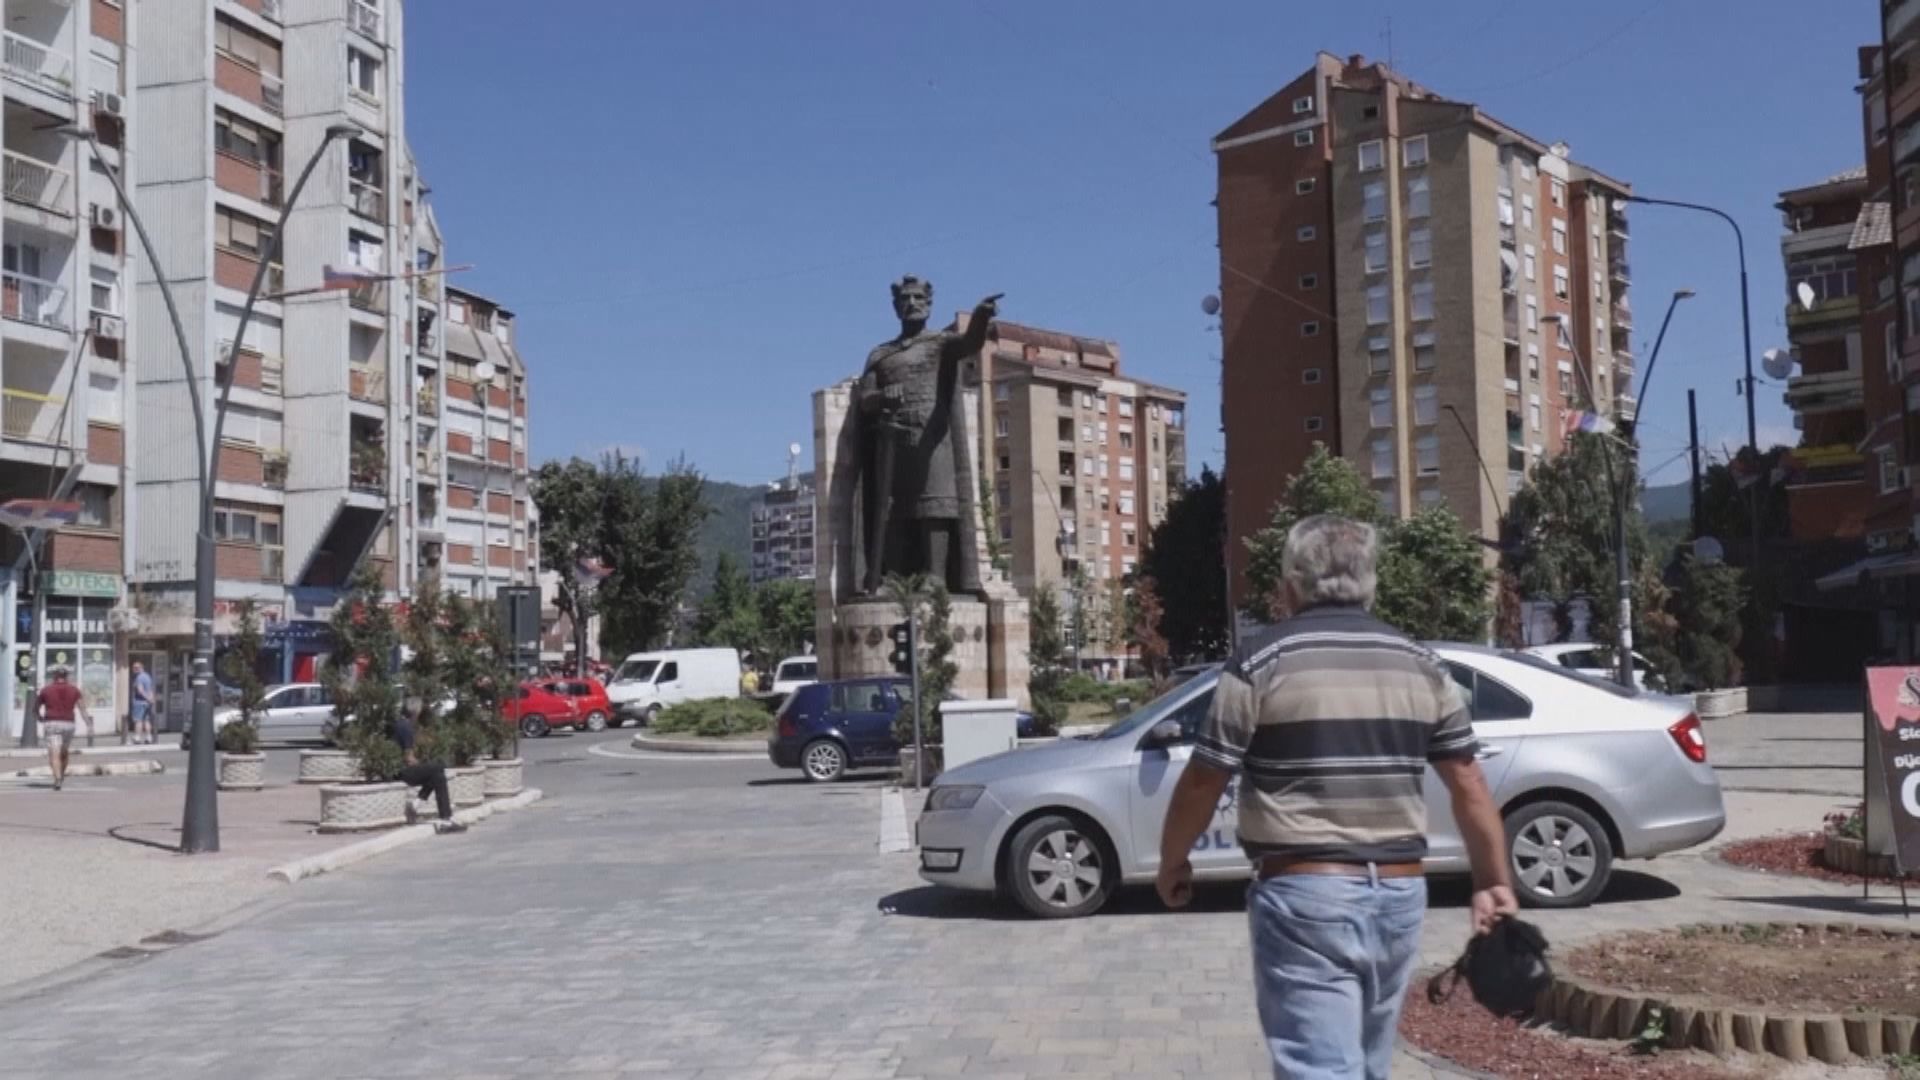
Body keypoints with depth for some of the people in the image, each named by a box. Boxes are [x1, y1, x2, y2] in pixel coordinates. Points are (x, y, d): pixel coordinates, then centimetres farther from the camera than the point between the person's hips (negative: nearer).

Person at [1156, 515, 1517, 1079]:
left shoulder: (1260, 663, -7)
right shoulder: (1422, 667, 7)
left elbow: (1202, 783, -5)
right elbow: (1471, 788, 8)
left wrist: (1172, 863, 11)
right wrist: (1494, 883, 18)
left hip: (1305, 895, -6)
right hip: (1399, 894, 6)